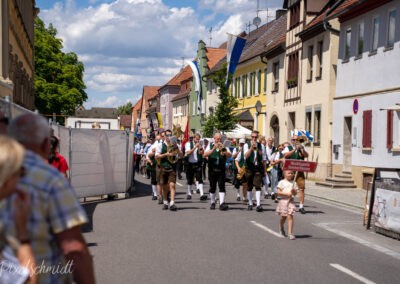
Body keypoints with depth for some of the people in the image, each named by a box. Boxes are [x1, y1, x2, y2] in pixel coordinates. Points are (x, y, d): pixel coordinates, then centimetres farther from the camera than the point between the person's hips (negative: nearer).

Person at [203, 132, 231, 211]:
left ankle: (222, 203, -16)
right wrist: (213, 149, -24)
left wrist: (223, 149, -28)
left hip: (221, 170, -1)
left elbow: (229, 155, -11)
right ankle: (212, 203, 20)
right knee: (212, 187, 8)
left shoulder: (224, 146, 5)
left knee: (222, 186, -11)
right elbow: (204, 155, -10)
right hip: (212, 170, 1)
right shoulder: (210, 145, 6)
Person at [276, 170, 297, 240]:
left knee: (290, 217, -7)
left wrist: (293, 191, -12)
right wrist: (287, 193, -18)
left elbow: (295, 194, 10)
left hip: (291, 201, 2)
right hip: (283, 200, -2)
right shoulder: (282, 182, -2)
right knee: (283, 217, 9)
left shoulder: (292, 183, 9)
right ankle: (281, 228, 39)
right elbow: (279, 192, -8)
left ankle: (290, 233, -8)